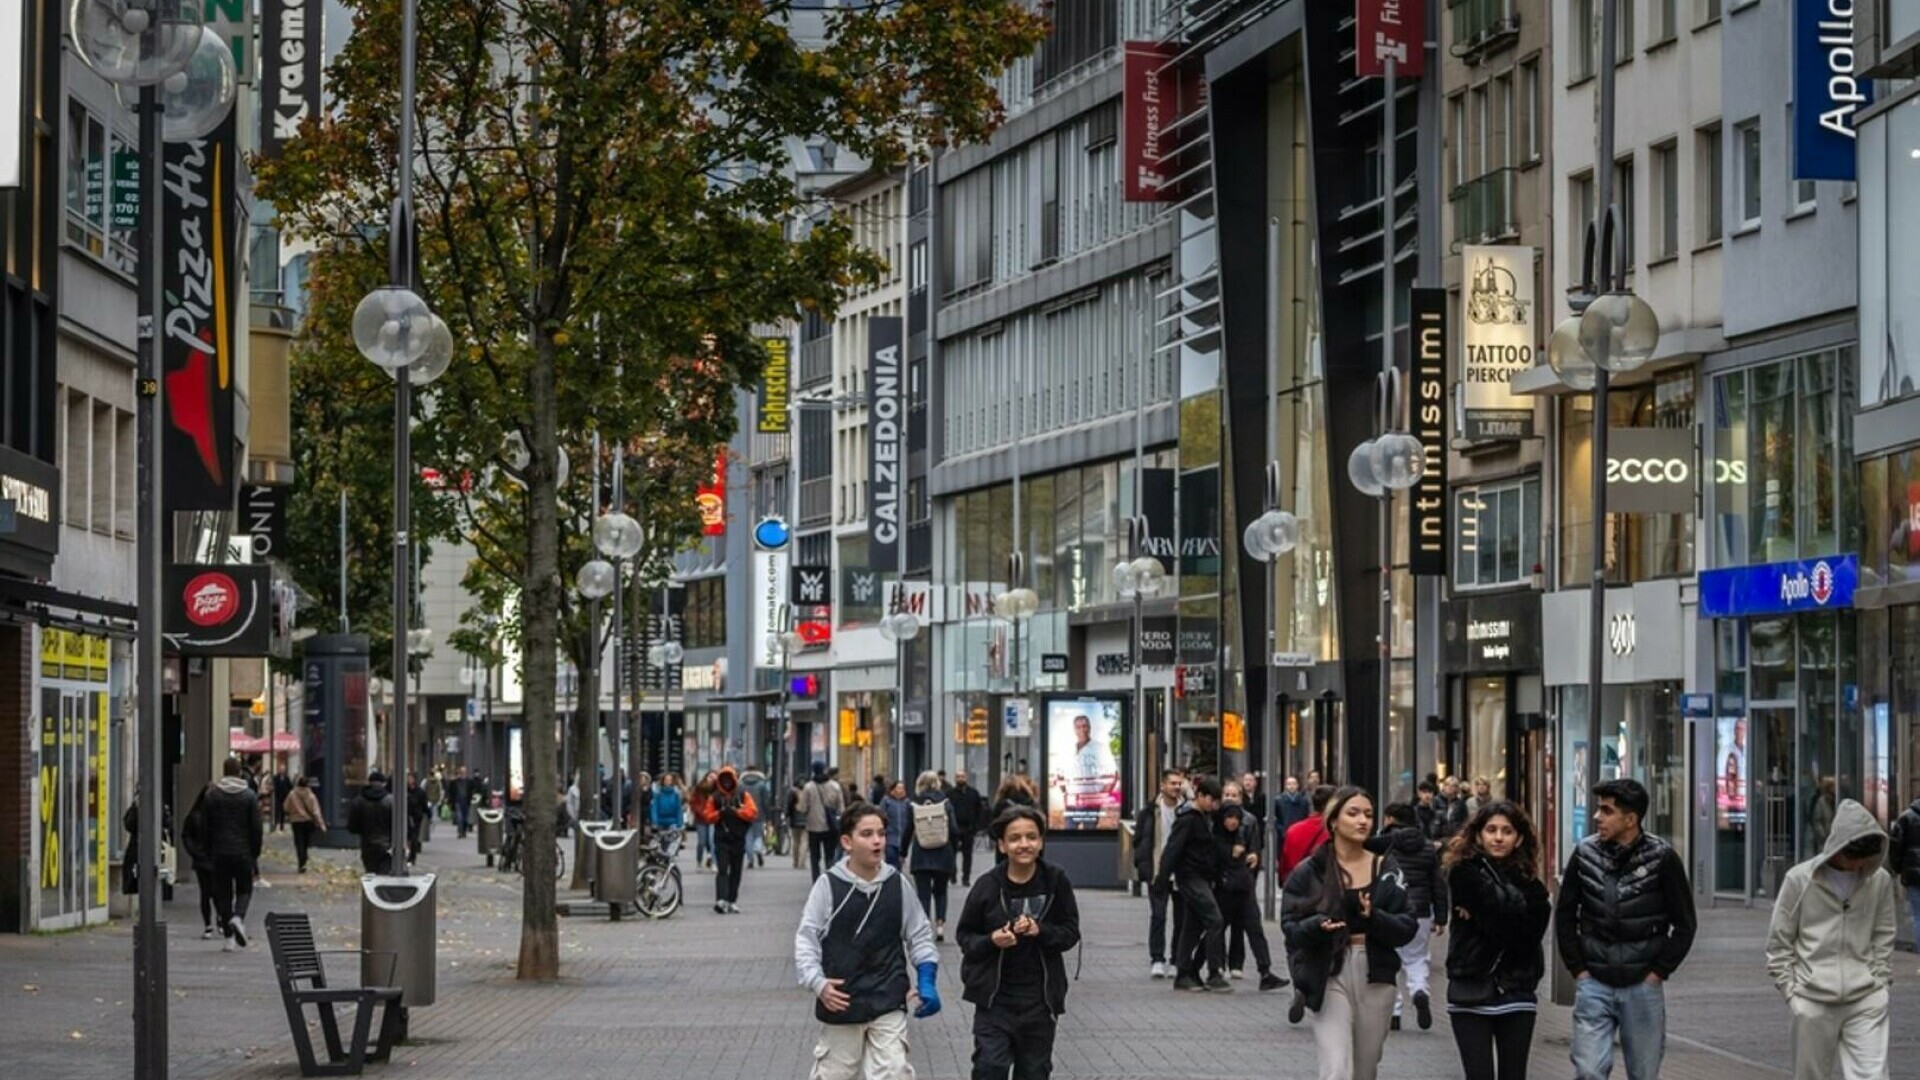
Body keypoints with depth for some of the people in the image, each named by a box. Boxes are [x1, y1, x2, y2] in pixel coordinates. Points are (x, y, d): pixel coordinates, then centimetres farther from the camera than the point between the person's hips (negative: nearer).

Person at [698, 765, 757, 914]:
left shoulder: (743, 795, 5)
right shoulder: (714, 797, 4)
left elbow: (753, 812, -4)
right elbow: (707, 816, 1)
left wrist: (736, 812, -14)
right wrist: (720, 813, -15)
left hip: (738, 839, 2)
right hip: (721, 839, -2)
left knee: (736, 871, 7)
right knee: (722, 870, -13)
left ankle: (732, 901, 16)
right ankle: (721, 900, -24)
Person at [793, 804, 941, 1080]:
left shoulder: (896, 884, 0)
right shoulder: (829, 885, -8)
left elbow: (919, 937, 11)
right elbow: (806, 939, -5)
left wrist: (926, 982, -2)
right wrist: (817, 983, -19)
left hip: (888, 1004, 1)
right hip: (840, 1004, -1)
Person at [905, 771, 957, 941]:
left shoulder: (913, 805, -3)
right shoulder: (945, 802, -3)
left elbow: (908, 831, -1)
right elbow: (953, 830, -5)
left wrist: (903, 852, 10)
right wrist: (953, 851, 6)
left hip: (920, 856, -1)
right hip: (943, 855, 1)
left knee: (923, 894, 2)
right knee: (940, 891, 17)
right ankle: (940, 924, 6)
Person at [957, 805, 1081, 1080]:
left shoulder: (1056, 881, -5)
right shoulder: (987, 886, -8)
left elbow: (1071, 933, 1)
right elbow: (964, 935, 1)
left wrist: (1041, 931, -18)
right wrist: (991, 941, -19)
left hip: (1040, 996, 2)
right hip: (995, 997, -2)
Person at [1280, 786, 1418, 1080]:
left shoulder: (1386, 870, 6)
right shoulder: (1309, 872, -1)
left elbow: (1407, 927, 1)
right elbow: (1291, 927, -3)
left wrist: (1374, 917, -19)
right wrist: (1317, 926, -25)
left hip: (1376, 978, 3)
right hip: (1330, 977, -3)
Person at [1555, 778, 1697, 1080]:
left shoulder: (1662, 857, -6)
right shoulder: (1585, 854, 0)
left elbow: (1684, 924, 1)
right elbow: (1565, 916, 10)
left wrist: (1659, 972, -4)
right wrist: (1578, 969, 3)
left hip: (1642, 987, -1)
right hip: (1594, 984, 1)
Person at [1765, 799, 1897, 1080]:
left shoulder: (1880, 882, 2)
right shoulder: (1800, 880, -4)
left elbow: (1884, 939, 13)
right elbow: (1779, 943, 3)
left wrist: (1880, 982, 3)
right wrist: (1792, 992, -2)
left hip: (1866, 1002, 1)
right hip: (1814, 1002, -1)